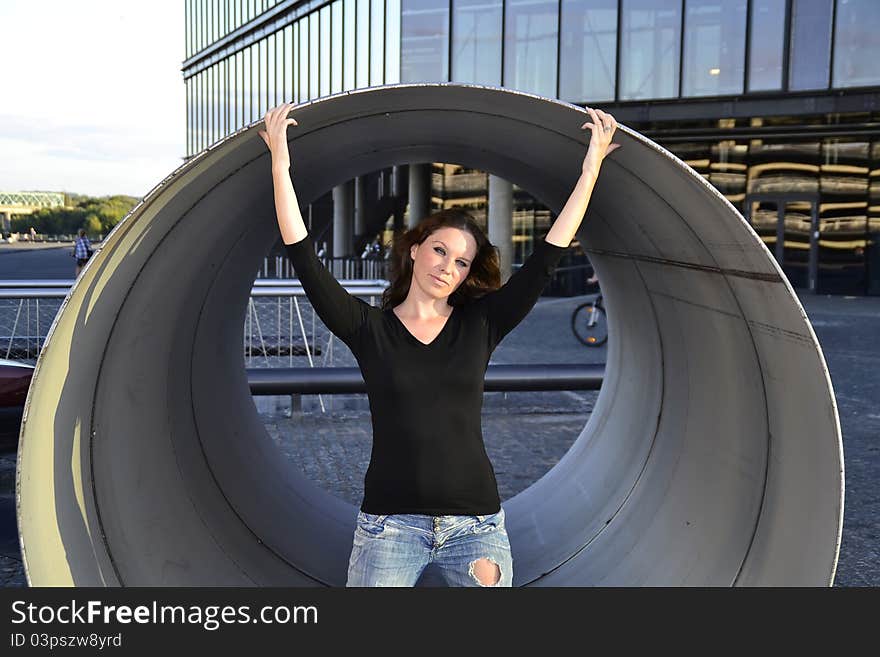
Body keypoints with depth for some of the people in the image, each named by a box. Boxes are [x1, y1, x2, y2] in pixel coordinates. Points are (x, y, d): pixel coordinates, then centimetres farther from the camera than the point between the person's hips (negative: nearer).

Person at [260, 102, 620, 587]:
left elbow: (546, 258, 1)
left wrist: (592, 168, 0)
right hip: (389, 523, -1)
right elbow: (304, 259, -6)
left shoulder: (480, 325, 4)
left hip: (475, 523, 2)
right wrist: (280, 166, -9)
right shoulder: (369, 328, 1)